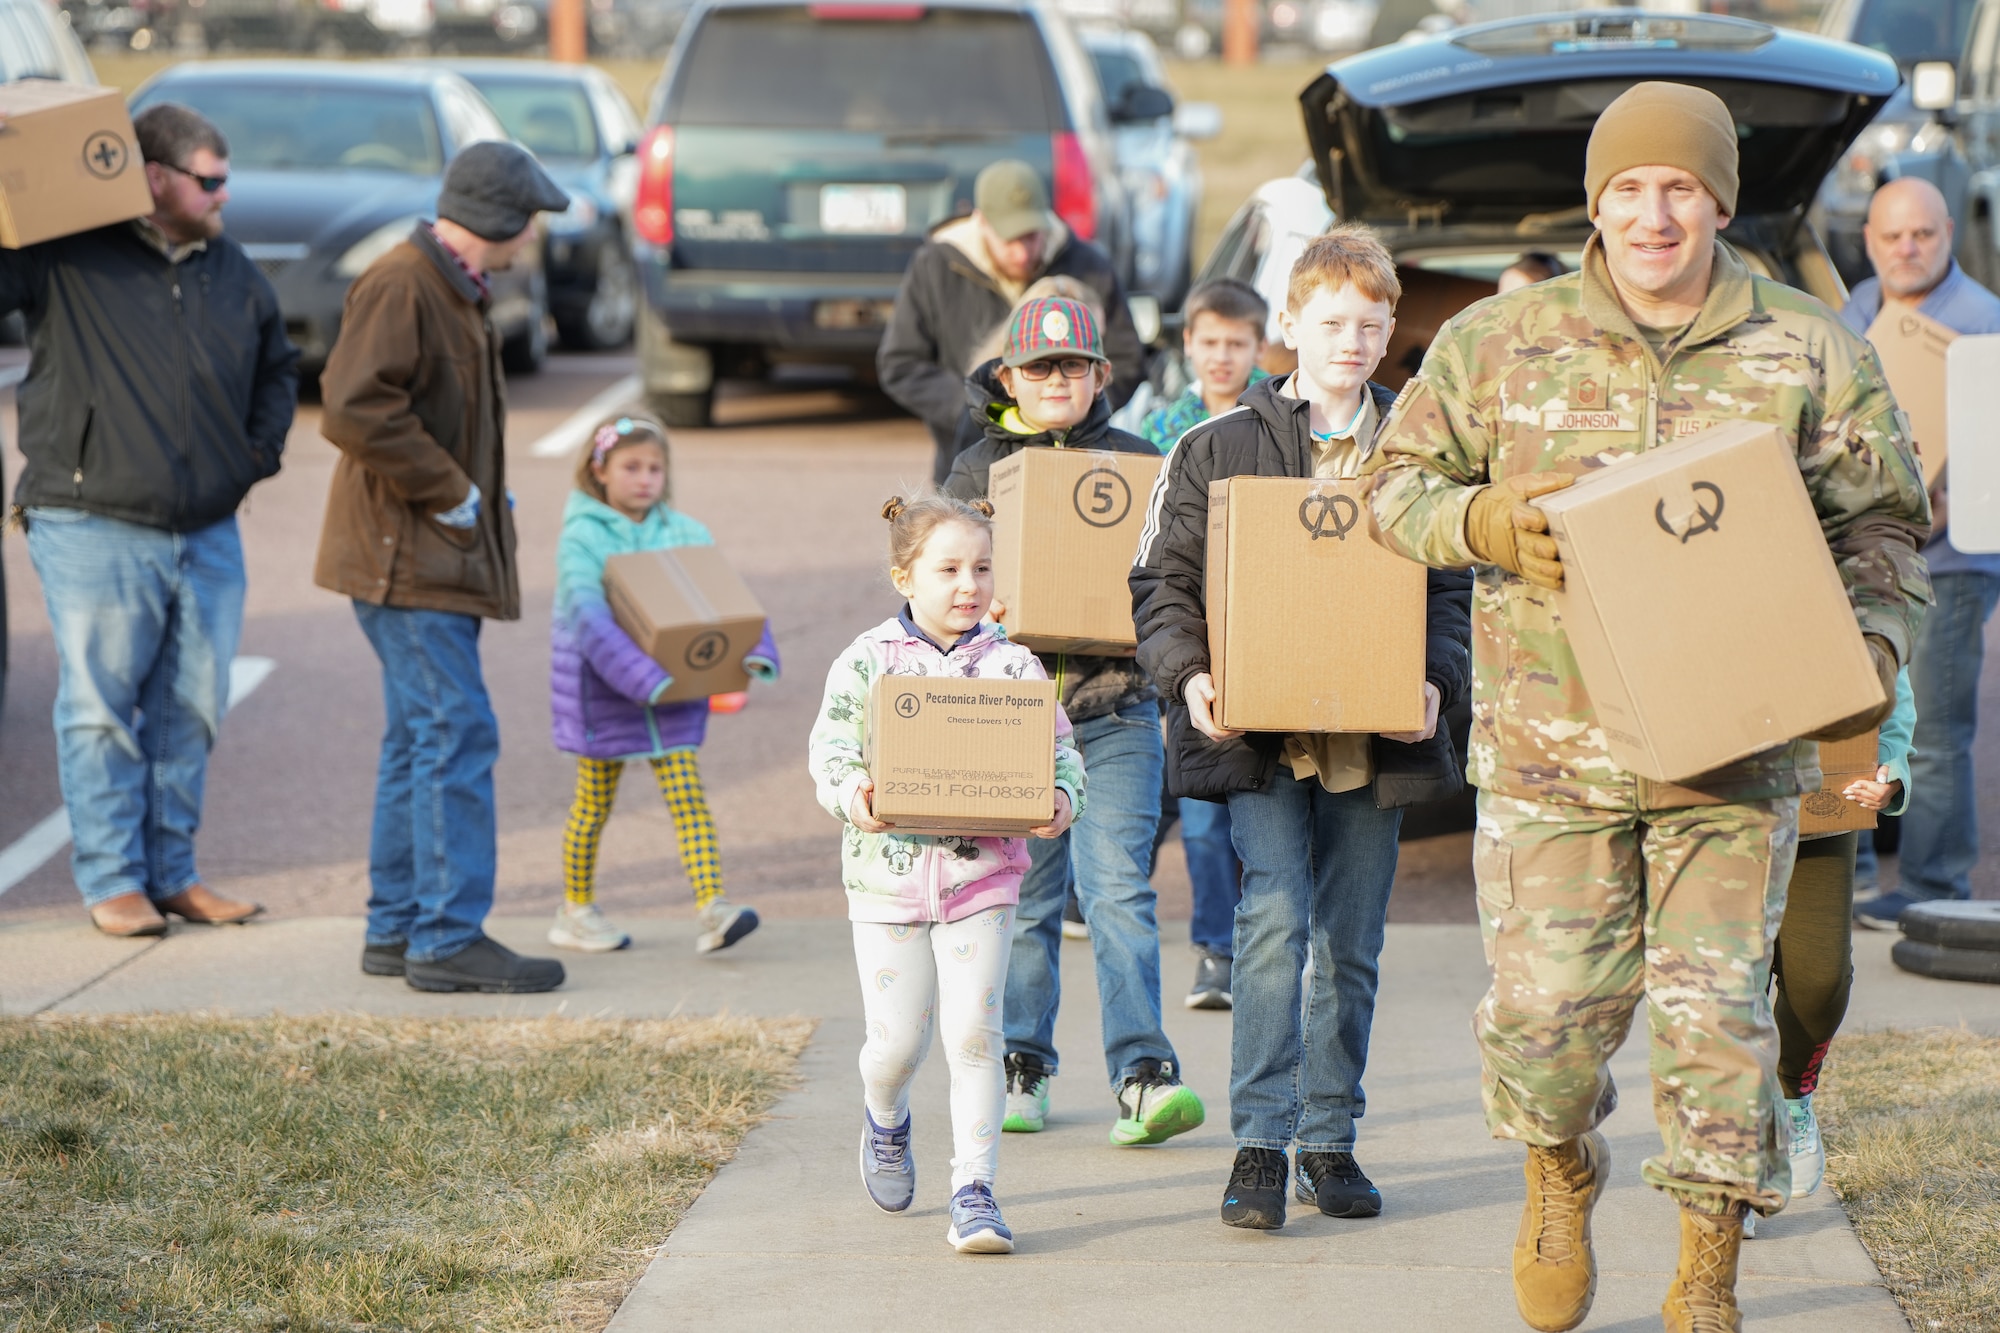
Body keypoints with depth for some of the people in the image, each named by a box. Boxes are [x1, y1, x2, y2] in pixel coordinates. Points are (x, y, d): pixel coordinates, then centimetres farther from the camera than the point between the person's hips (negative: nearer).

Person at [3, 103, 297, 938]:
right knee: (102, 709, 0)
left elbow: (277, 366, 26)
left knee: (192, 711, 9)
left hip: (208, 534, 6)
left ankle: (172, 873, 19)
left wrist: (258, 454, 14)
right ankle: (112, 881, 8)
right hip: (92, 531, -5)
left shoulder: (231, 270, 13)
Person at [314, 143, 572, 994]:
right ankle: (449, 938, -11)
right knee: (457, 734, -12)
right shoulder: (400, 287, -17)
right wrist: (448, 489, -20)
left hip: (436, 553, 11)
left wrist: (480, 490, 12)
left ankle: (396, 928, 19)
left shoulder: (452, 289, 17)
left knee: (420, 737, 13)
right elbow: (353, 409, -26)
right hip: (407, 557, -11)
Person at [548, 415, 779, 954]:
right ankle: (576, 909, 23)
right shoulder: (582, 537, -10)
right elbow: (588, 616, -22)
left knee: (687, 792, -6)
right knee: (594, 803, 8)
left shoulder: (685, 534, 4)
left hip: (671, 685, 3)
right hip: (604, 686, -3)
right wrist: (643, 676, -32)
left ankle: (713, 908, -13)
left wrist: (755, 650, -21)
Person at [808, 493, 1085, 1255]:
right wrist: (852, 793, -27)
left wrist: (1061, 800, -19)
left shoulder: (1013, 667, 3)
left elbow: (1058, 750, 2)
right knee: (898, 1040, 3)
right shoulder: (867, 662, -1)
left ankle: (974, 1191, 1)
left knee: (973, 1031, -6)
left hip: (980, 874, 1)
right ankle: (886, 1120, 38)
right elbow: (831, 746, -6)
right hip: (889, 871, 0)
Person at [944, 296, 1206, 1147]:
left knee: (1119, 887, -12)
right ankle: (1022, 1068, 22)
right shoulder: (978, 470, 9)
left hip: (1116, 706, -1)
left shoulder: (1139, 464, 8)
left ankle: (1143, 1077, -16)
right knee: (1023, 896, 8)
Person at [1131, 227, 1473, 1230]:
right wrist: (1190, 674, -12)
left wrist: (1436, 679, -7)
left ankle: (1330, 1139, 20)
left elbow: (1451, 588, 10)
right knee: (1274, 921, -15)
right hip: (1260, 734, -3)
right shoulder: (1217, 450, 3)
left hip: (1375, 737, 3)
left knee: (1350, 947, 9)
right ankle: (1260, 1144, -11)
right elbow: (1163, 580, 4)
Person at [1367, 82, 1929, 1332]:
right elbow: (1399, 483, 10)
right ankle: (1562, 1173, 33)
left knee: (1714, 1008, -1)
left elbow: (1881, 525, 8)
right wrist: (1479, 520, -12)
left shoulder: (1811, 354, 3)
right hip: (1550, 746, 0)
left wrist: (1872, 646, -9)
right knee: (1549, 1006, -2)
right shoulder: (1499, 343, 3)